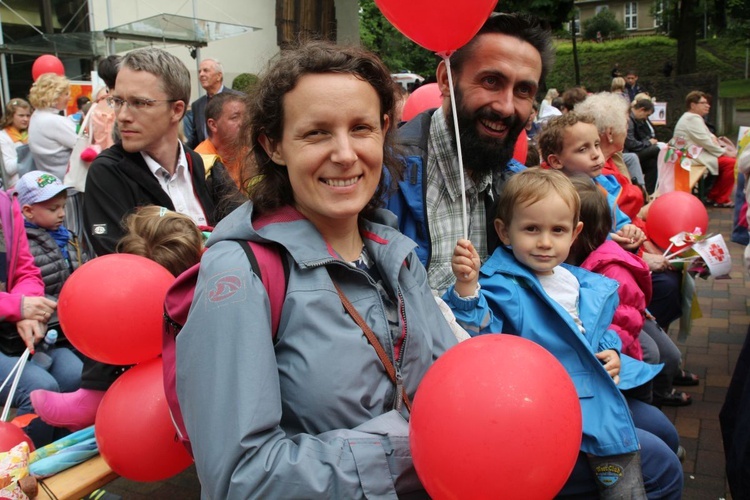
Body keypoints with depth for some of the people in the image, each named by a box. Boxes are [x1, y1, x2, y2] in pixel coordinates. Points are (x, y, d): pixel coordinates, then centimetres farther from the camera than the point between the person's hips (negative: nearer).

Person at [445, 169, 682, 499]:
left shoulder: (590, 287, 10)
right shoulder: (501, 285, -12)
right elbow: (479, 331, -26)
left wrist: (612, 352, 4)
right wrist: (467, 288, -42)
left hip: (601, 393, 8)